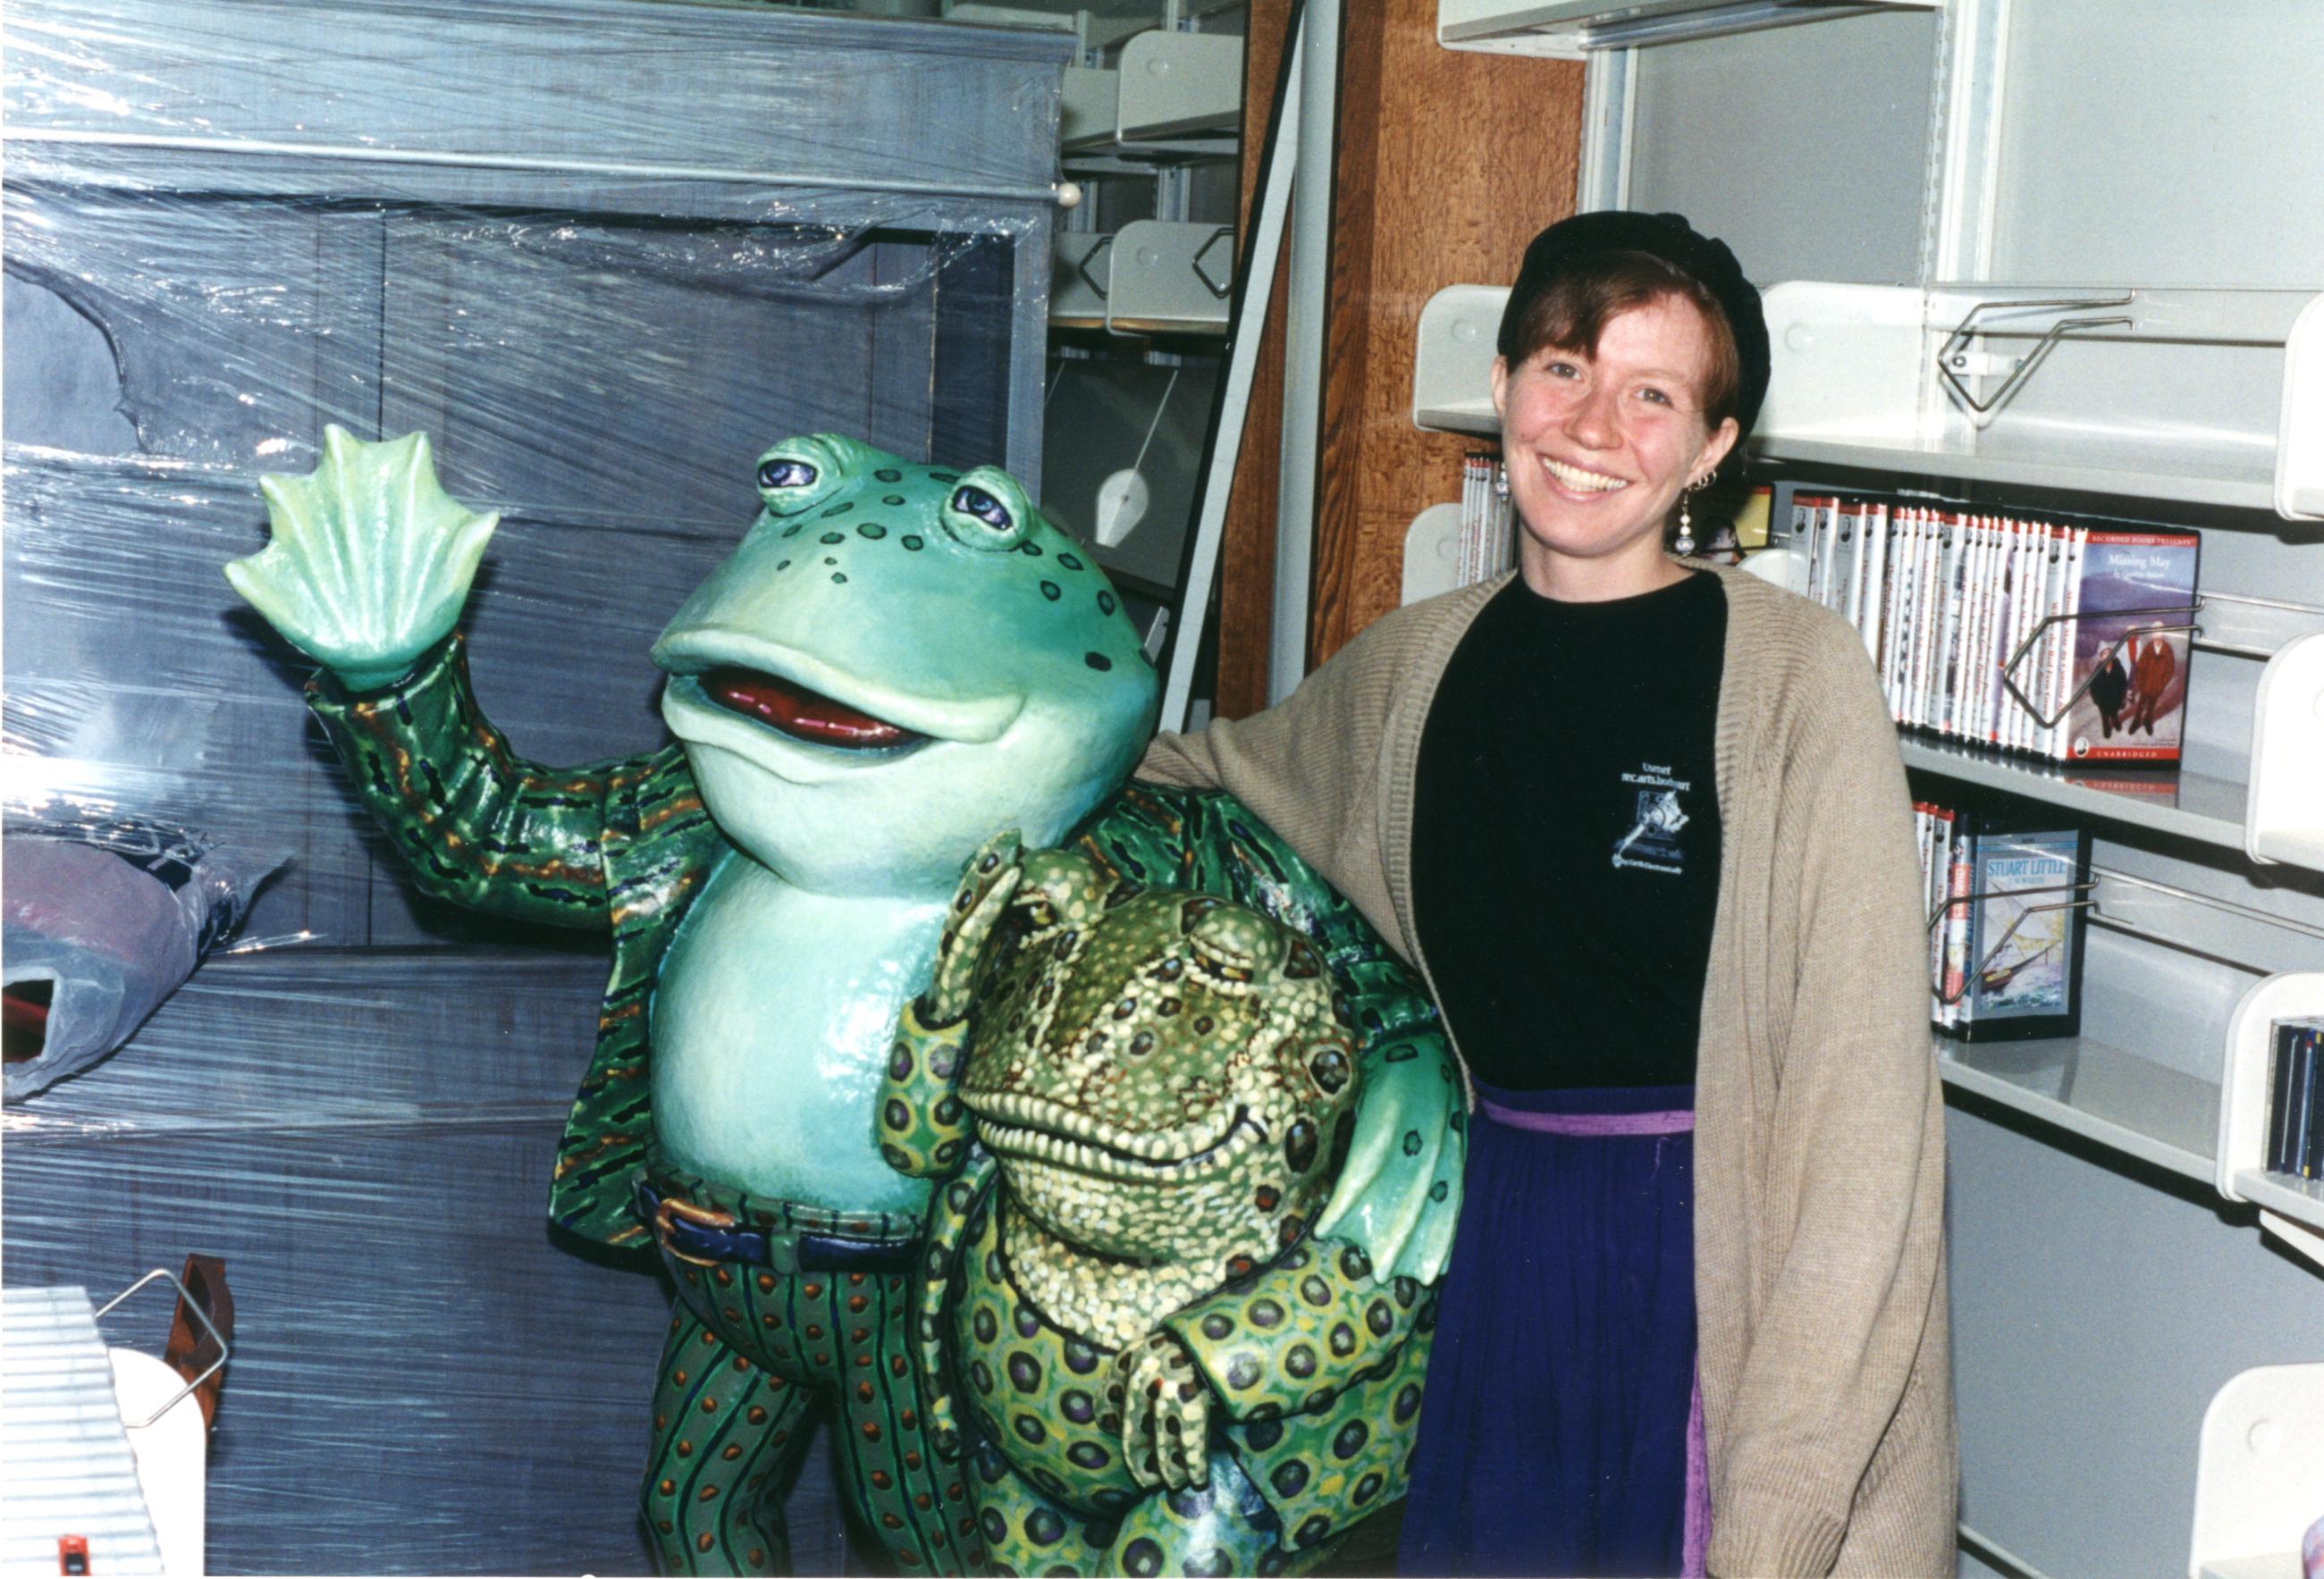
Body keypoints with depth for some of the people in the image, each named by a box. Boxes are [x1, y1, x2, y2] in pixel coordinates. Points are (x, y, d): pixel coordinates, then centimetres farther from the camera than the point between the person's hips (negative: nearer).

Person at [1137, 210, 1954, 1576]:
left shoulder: (1796, 675, -11)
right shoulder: (1421, 664, 6)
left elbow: (1864, 1100, -15)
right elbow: (1225, 769, 29)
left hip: (1713, 1271, -5)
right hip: (1500, 1249, 5)